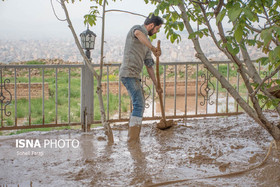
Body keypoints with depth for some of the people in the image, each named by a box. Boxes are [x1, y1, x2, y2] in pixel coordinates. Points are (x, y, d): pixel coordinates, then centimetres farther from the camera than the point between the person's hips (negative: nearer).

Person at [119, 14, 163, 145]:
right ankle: (133, 139, -14)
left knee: (140, 105, 12)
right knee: (139, 105, -15)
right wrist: (153, 49, -44)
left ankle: (133, 137, 16)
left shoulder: (146, 42, 23)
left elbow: (149, 65, 25)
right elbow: (138, 33, -33)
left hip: (135, 76, 10)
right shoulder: (136, 29, -3)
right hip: (128, 74, -10)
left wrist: (156, 84, 23)